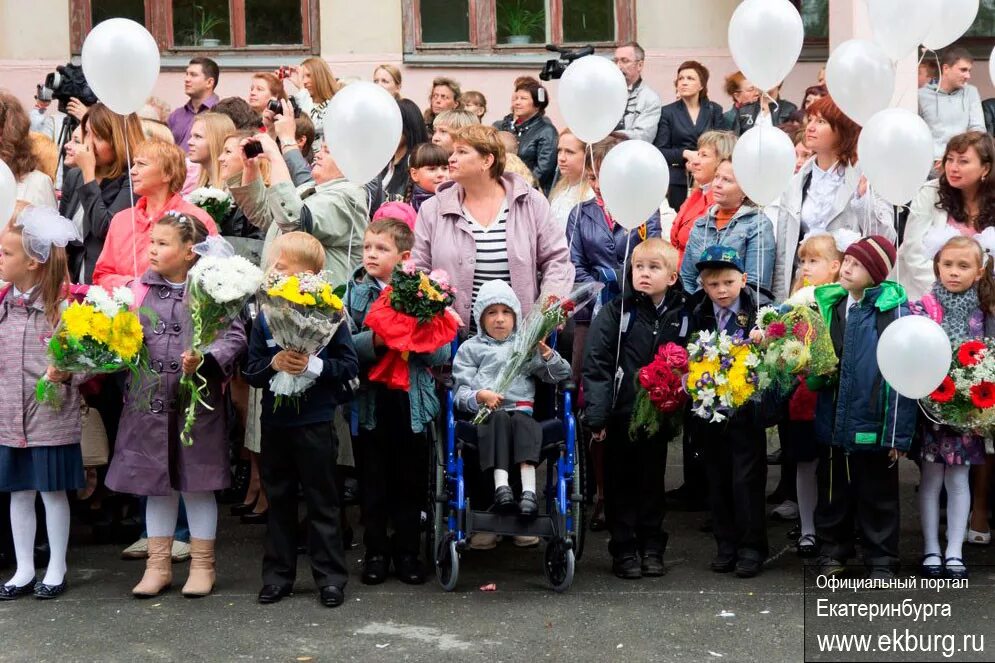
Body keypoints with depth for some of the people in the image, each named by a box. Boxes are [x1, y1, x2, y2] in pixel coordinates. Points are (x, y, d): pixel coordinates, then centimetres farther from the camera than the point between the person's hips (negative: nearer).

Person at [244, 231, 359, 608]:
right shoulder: (265, 317, 3)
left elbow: (349, 365, -6)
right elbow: (251, 371, 5)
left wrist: (313, 365, -19)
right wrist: (273, 364, -15)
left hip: (315, 422, -4)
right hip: (275, 420, 4)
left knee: (321, 500, 4)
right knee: (279, 499, 13)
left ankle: (331, 576, 14)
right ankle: (278, 575, 24)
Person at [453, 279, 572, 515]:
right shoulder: (470, 348, 19)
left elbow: (561, 375, 17)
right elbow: (461, 393, 7)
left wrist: (547, 354, -2)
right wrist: (480, 396, -15)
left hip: (521, 410, 1)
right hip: (486, 414, -1)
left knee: (522, 421, -32)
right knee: (499, 419, -34)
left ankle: (529, 490, -46)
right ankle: (501, 486, -45)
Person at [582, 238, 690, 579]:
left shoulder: (680, 316, 2)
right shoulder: (615, 312, -7)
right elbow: (596, 365, -10)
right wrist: (596, 416, -15)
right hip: (621, 413, -2)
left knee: (653, 481, 12)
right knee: (621, 483, 6)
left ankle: (652, 549, 22)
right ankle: (624, 550, 15)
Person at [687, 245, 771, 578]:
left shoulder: (760, 310, -7)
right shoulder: (699, 314, 5)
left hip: (747, 409, -4)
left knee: (747, 478, -2)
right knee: (717, 479, 10)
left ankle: (752, 546, 8)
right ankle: (726, 544, 21)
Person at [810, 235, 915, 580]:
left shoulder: (894, 310, -12)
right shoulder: (831, 304, 5)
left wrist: (899, 433, -15)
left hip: (874, 425, -5)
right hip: (833, 422, 5)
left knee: (877, 496, 10)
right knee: (834, 490, 17)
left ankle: (881, 561, 22)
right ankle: (832, 550, 31)